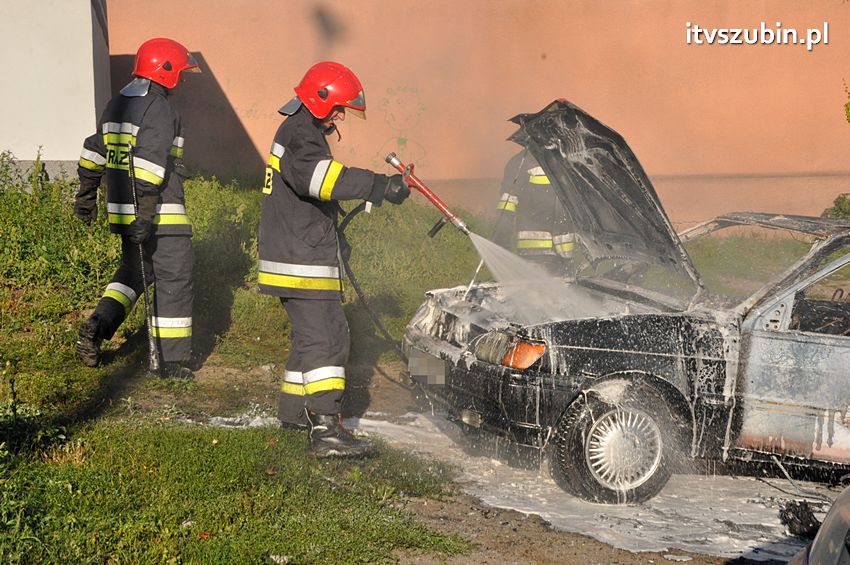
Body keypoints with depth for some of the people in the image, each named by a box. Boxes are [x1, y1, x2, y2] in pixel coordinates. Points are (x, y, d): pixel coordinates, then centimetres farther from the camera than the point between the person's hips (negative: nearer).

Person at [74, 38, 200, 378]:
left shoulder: (117, 105, 13)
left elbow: (94, 151, 22)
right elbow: (150, 160, -24)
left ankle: (97, 327, 2)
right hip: (161, 214, -8)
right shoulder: (158, 108, -15)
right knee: (173, 280, 1)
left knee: (135, 271, 21)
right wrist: (146, 213, -27)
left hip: (122, 208, 8)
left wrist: (87, 194, 33)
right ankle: (172, 360, 4)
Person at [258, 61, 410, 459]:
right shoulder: (299, 135, -14)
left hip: (302, 256, 11)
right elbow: (319, 176, -35)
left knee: (310, 334, 20)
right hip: (301, 261, -11)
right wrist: (378, 186, -41)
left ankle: (294, 409, 31)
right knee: (326, 337, -16)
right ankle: (326, 429, -23)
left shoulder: (302, 133, 21)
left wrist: (334, 238, 33)